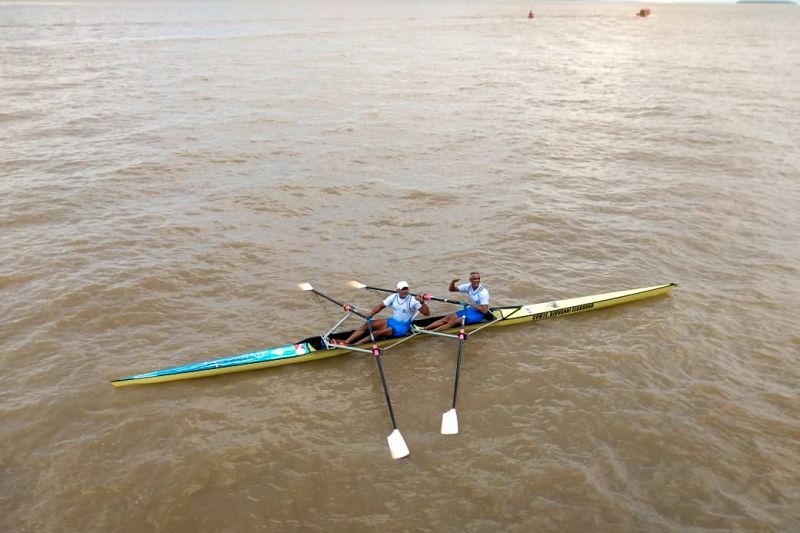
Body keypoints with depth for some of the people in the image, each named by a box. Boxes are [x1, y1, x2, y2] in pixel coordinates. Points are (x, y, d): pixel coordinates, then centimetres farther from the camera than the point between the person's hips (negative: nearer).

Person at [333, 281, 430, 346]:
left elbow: (427, 313, -21)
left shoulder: (413, 300, -16)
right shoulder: (393, 297, -1)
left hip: (402, 328, -6)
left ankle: (353, 345, -31)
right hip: (392, 321, 6)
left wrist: (422, 302, -38)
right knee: (366, 325, -10)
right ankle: (345, 342, -20)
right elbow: (380, 306, 4)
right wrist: (368, 316, -8)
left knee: (377, 333, -25)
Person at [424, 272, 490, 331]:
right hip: (469, 310, 7)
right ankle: (424, 329, -16)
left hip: (478, 314, -7)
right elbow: (452, 289, 5)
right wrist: (453, 282, -16)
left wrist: (471, 304, -26)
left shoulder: (483, 292, -20)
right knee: (448, 318, -9)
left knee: (454, 321, -23)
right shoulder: (468, 286, 0)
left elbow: (485, 311, -26)